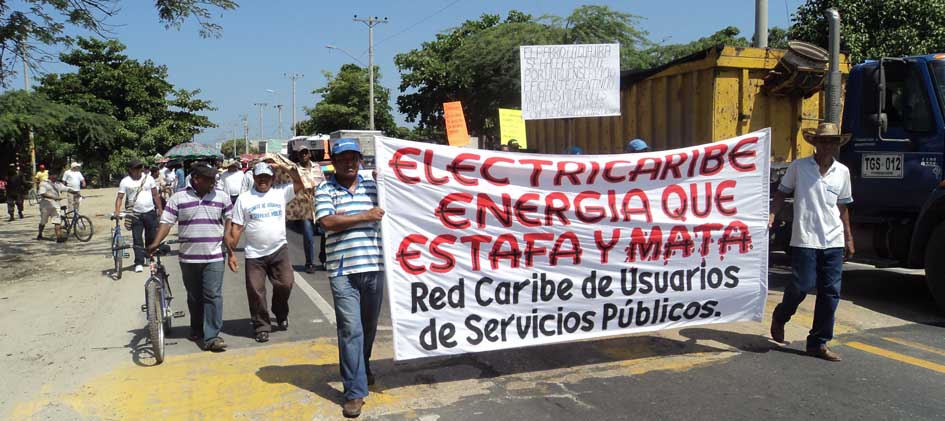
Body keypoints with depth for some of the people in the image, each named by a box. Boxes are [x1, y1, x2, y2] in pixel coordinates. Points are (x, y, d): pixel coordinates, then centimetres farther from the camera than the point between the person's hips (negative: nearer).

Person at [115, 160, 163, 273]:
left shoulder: (148, 178, 4)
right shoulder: (125, 181, -2)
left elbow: (155, 195, 8)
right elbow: (120, 197, -5)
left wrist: (160, 208, 6)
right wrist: (117, 210, -19)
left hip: (150, 212, 2)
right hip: (135, 214, -2)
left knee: (151, 237, 11)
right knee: (137, 239, -3)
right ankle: (139, 263, 0)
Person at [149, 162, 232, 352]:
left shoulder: (221, 196, 3)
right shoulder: (178, 198, 0)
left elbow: (229, 218, 13)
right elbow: (166, 222, -4)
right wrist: (156, 243, -16)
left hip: (214, 257, -1)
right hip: (188, 257, 1)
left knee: (213, 296, -8)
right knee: (194, 297, 14)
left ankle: (212, 337, -7)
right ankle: (196, 330, 33)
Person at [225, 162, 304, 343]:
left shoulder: (281, 193, 4)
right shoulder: (244, 198, 3)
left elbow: (300, 183, -7)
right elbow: (236, 228, 2)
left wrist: (282, 167, -9)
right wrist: (231, 252, -2)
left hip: (279, 250, 0)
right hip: (254, 254, 0)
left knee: (285, 284, -6)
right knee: (256, 292, 3)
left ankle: (280, 314, 24)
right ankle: (262, 327, 18)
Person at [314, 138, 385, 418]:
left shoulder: (373, 187, 12)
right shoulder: (325, 190, 3)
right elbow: (327, 222, -12)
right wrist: (365, 216, -11)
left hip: (373, 267, 3)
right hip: (342, 271, -3)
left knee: (369, 326, 17)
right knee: (350, 329, -6)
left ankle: (362, 369, 42)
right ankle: (355, 392, 1)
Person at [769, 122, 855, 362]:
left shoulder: (842, 172, 10)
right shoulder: (799, 167, 0)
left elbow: (842, 207, 17)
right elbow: (782, 193, 5)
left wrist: (848, 239, 17)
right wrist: (772, 215, -12)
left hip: (834, 242, 4)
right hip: (805, 239, -4)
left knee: (830, 292, 3)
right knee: (801, 286, -6)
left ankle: (818, 343, 14)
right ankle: (780, 317, 26)